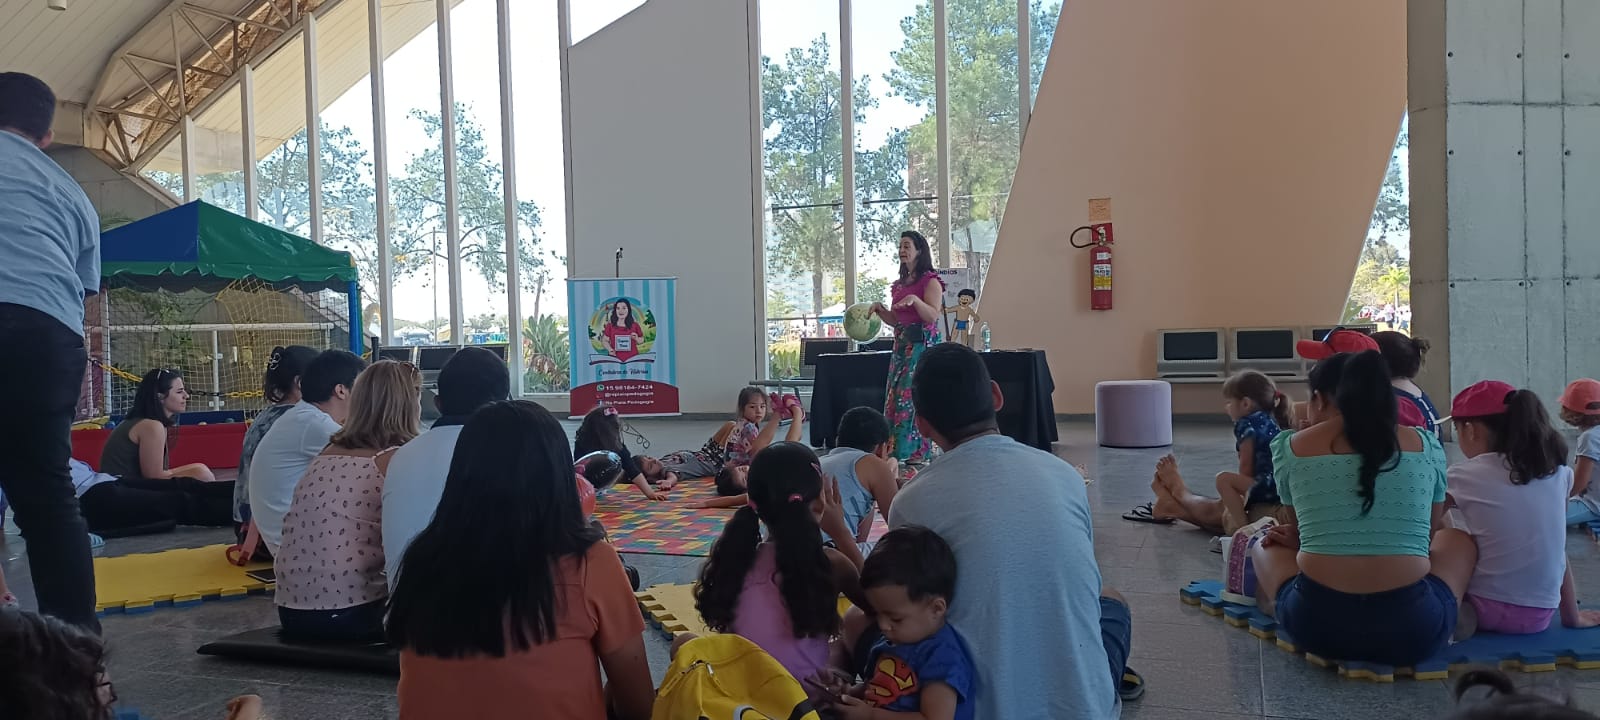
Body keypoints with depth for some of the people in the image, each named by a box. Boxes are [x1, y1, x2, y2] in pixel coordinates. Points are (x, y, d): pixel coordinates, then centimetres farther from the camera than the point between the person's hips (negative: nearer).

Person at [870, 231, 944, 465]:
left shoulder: (930, 281, -4)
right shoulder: (899, 284, 18)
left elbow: (933, 316, -14)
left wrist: (915, 300, -28)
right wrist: (880, 310, 3)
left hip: (922, 344, -8)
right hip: (901, 344, 8)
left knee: (913, 395, -12)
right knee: (895, 396, 4)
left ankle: (918, 452, -9)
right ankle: (898, 450, 8)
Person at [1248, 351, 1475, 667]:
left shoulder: (1289, 447, 3)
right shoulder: (1427, 445, 7)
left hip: (1317, 624, 0)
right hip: (1413, 628, 1)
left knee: (1264, 546, 31)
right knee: (1457, 538, 31)